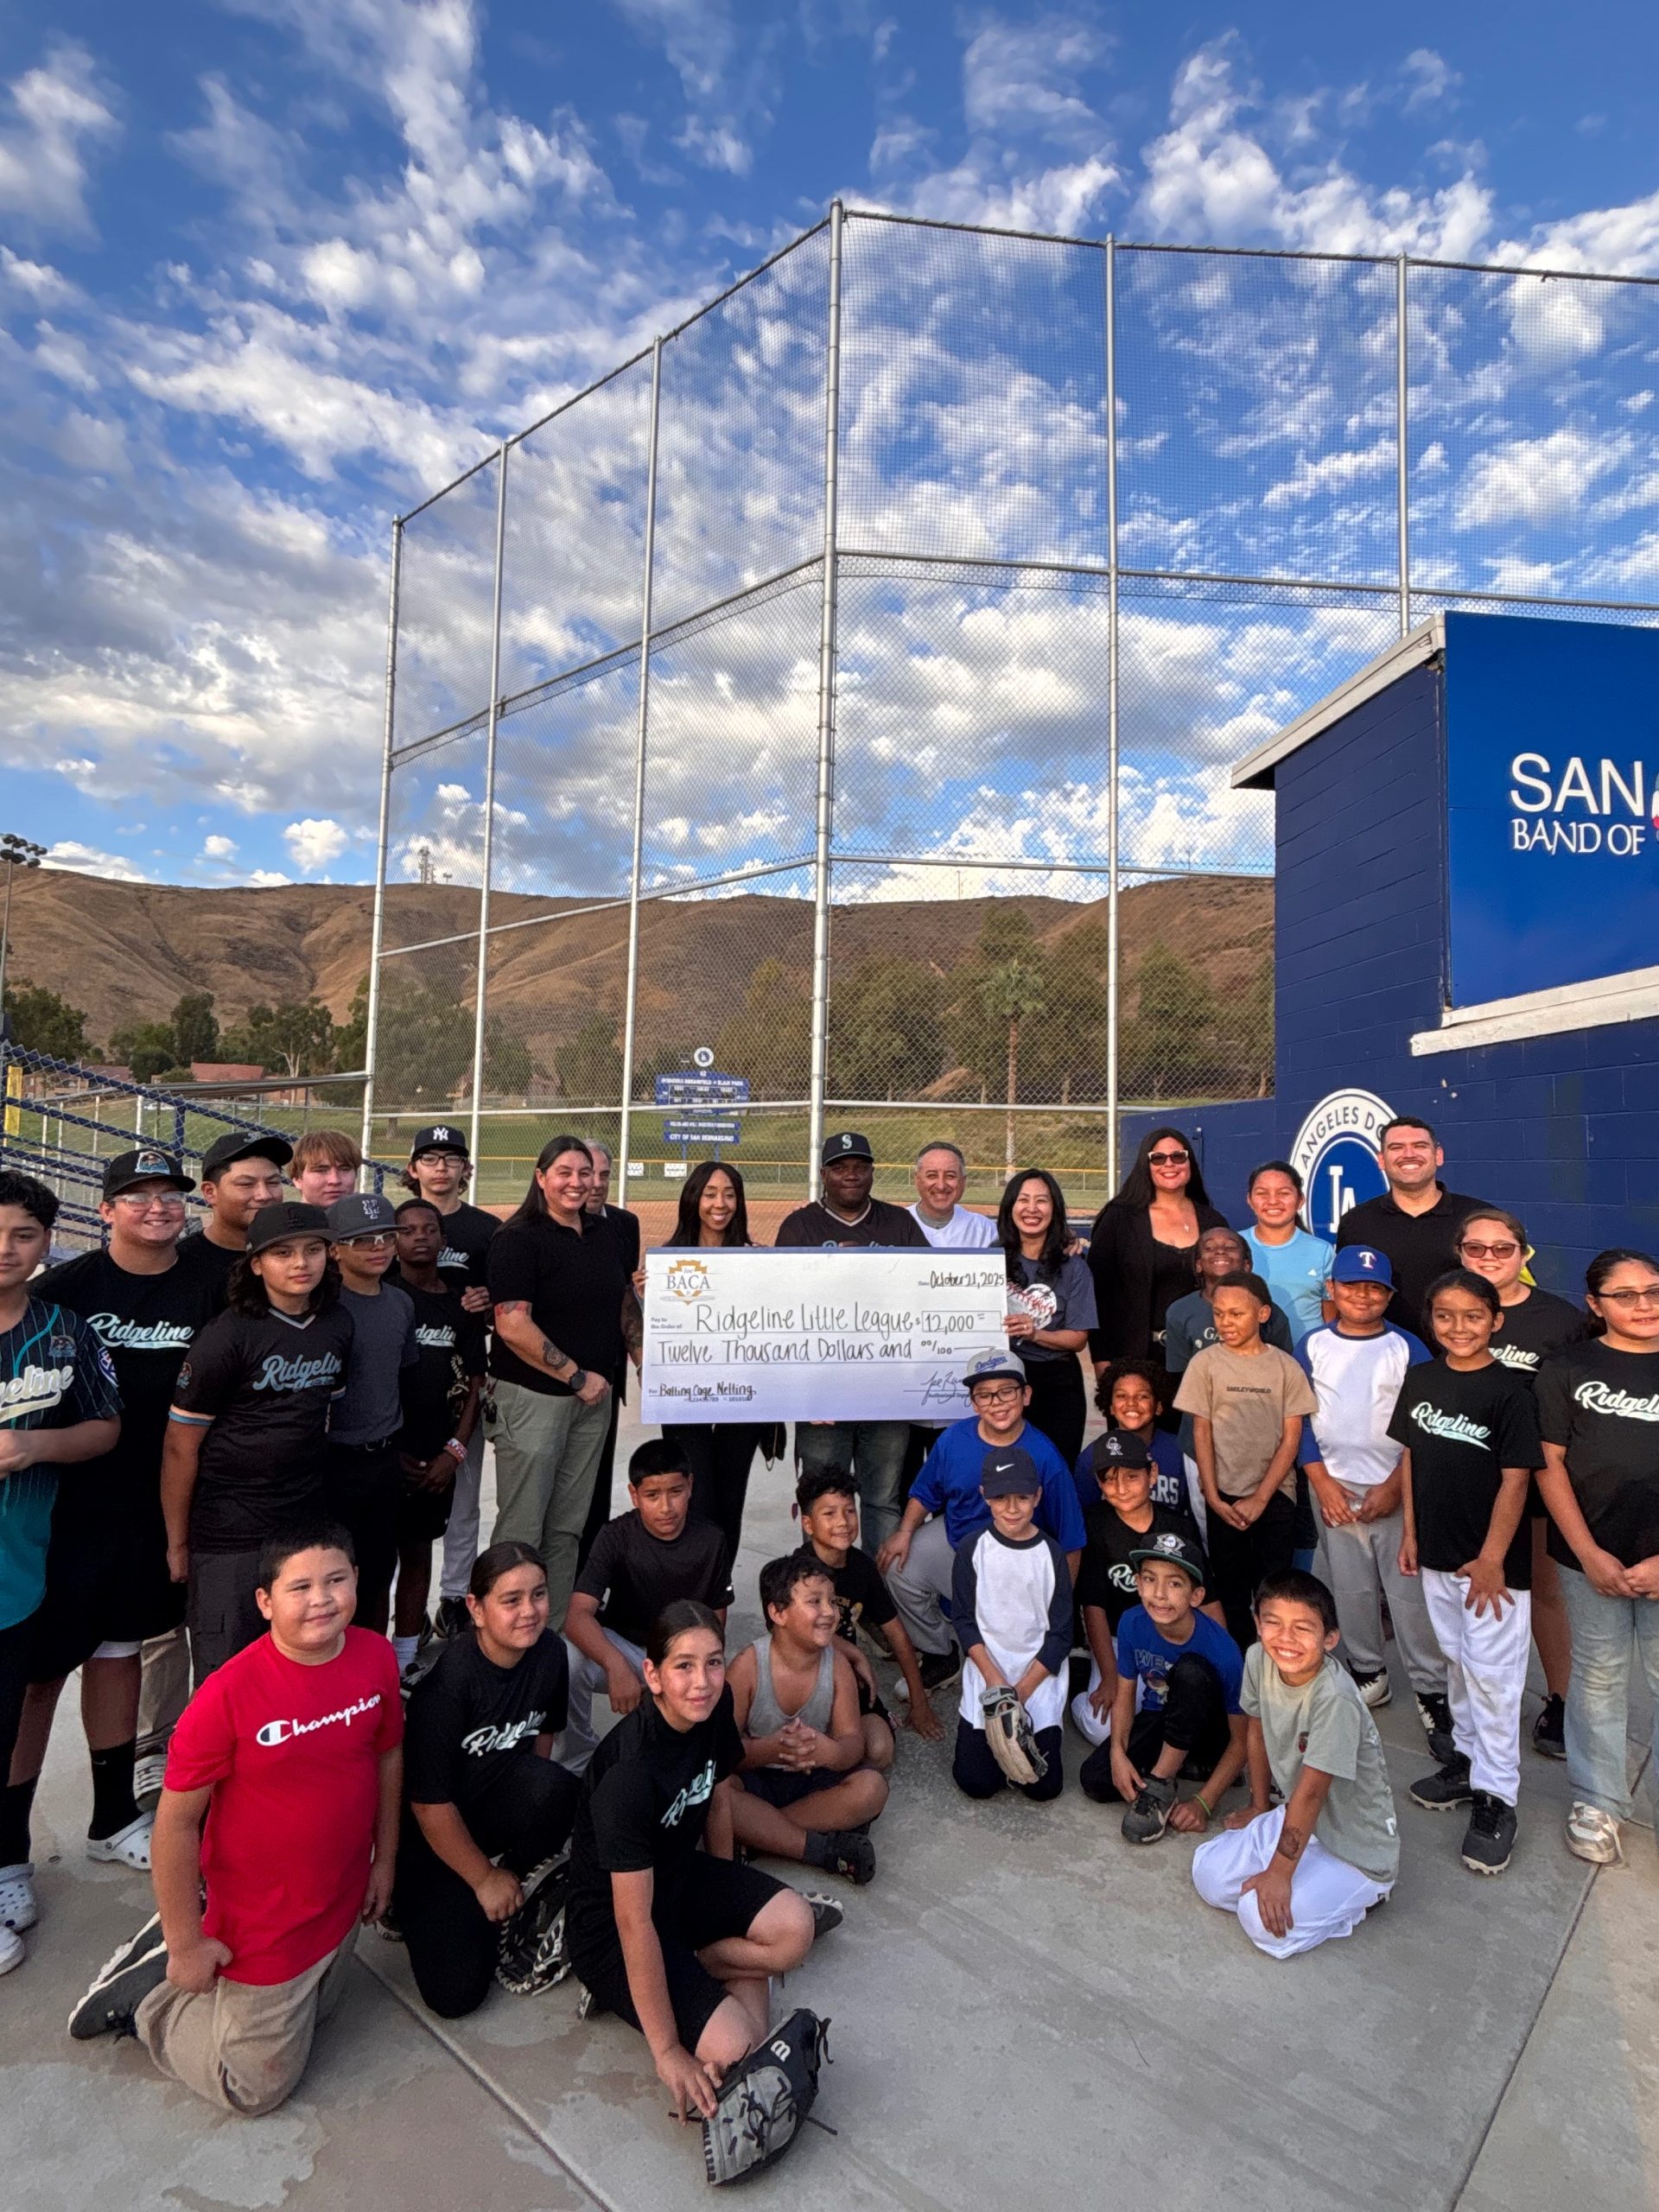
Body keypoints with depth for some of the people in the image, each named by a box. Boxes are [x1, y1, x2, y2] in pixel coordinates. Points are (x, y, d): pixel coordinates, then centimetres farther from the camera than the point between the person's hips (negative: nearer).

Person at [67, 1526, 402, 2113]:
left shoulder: (376, 1657, -16)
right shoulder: (229, 1695, -30)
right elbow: (176, 1823, -19)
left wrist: (385, 1859, 7)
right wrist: (185, 1943, -10)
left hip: (343, 1901, 5)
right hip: (262, 1924, -5)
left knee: (316, 2009, 29)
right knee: (258, 2086, 15)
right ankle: (144, 1995, 30)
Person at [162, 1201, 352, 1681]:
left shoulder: (337, 1324, 2)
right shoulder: (228, 1337, -15)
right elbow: (180, 1445, -10)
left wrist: (312, 1501, 15)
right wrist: (177, 1544, -6)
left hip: (305, 1524, 5)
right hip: (228, 1533, -5)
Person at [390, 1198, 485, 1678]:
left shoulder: (461, 1305, 7)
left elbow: (473, 1384, 9)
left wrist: (455, 1450, 0)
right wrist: (390, 1451, -8)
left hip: (438, 1455, 4)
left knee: (418, 1547, 12)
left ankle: (405, 1657, 24)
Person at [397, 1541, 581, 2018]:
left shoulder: (549, 1653, -12)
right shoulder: (449, 1680, -29)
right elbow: (429, 1804, -21)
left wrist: (533, 1812, 9)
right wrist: (485, 1878, -11)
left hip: (494, 1805, 4)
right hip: (431, 1833, -4)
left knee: (555, 1788, -30)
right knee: (456, 1993, -15)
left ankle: (517, 1911, -2)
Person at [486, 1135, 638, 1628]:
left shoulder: (605, 1239, 11)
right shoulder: (518, 1240, -11)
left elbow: (627, 1306, 22)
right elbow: (513, 1326, -19)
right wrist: (578, 1376, -16)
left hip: (592, 1400, 7)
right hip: (532, 1398, -6)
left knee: (568, 1528, 14)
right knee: (521, 1530, -1)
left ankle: (555, 1631, 25)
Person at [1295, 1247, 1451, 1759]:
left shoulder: (1408, 1348, -3)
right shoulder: (1313, 1345, 3)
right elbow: (1301, 1420, 4)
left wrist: (1394, 1486, -9)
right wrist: (1322, 1482, -3)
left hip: (1396, 1490, -2)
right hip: (1334, 1487, 2)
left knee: (1410, 1591, -1)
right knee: (1350, 1588, 9)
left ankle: (1432, 1692, 12)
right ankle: (1367, 1672, 27)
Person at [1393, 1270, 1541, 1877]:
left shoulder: (1509, 1390, -16)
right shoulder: (1419, 1379, 0)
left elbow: (1516, 1479, -15)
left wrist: (1492, 1559, -15)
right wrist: (1410, 1532, 8)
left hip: (1492, 1560, -5)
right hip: (1437, 1554, 5)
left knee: (1492, 1675, 3)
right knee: (1458, 1662, 19)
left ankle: (1495, 1797, 16)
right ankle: (1467, 1760, 36)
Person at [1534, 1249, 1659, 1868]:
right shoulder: (1566, 1369, 0)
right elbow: (1549, 1464, -1)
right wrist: (1590, 1554, -7)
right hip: (1591, 1555, 0)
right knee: (1598, 1676, 11)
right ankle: (1596, 1803, 27)